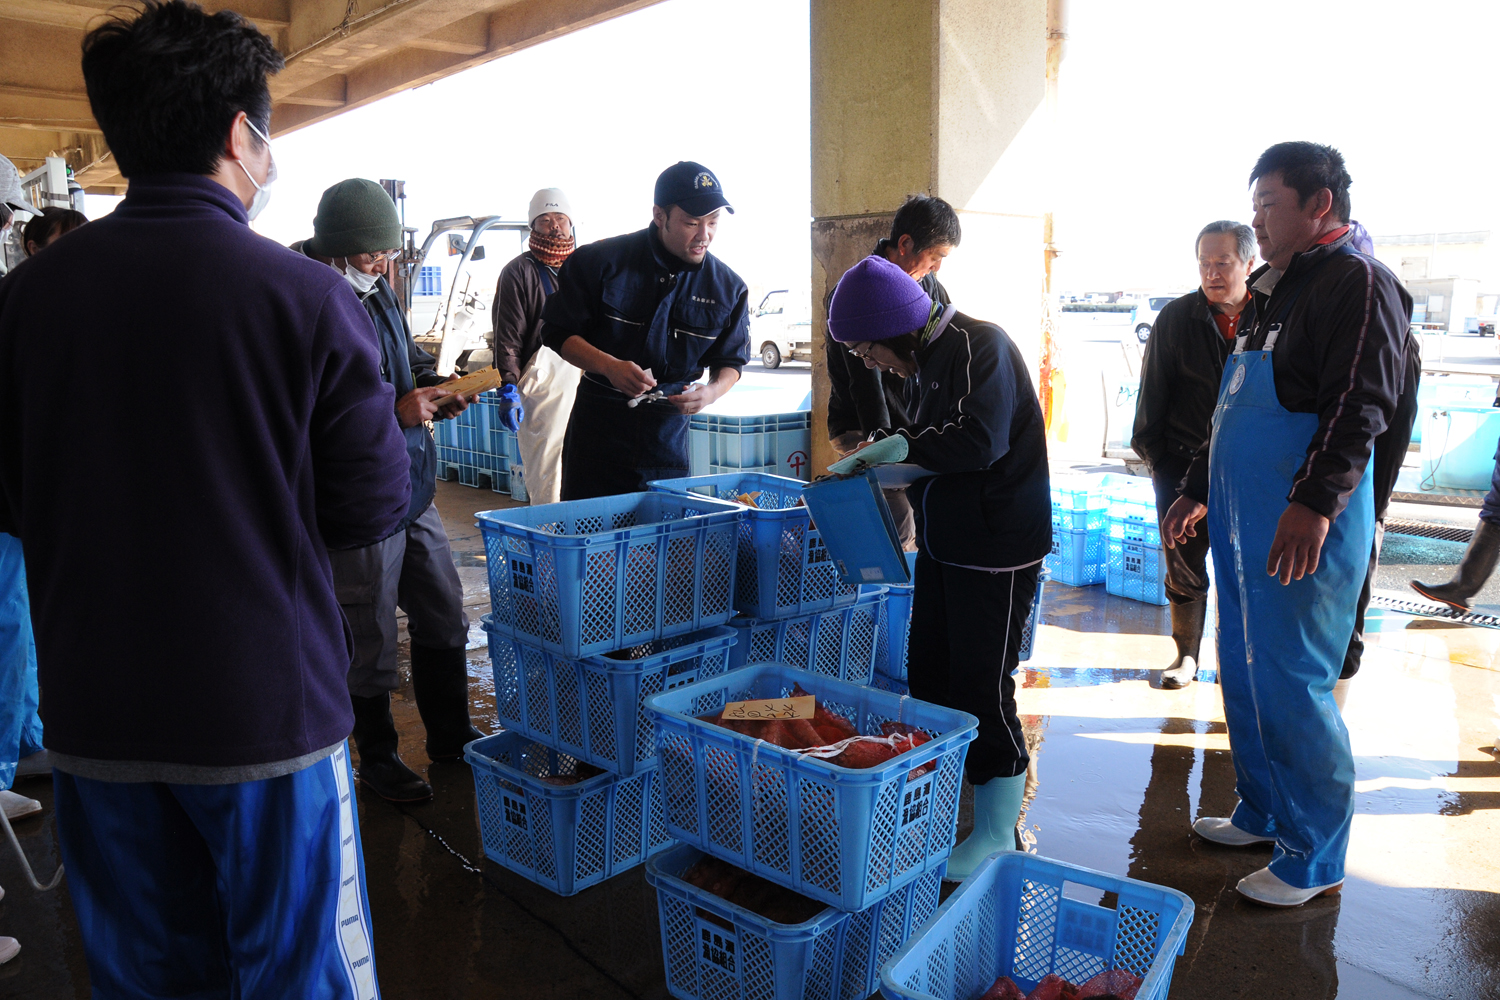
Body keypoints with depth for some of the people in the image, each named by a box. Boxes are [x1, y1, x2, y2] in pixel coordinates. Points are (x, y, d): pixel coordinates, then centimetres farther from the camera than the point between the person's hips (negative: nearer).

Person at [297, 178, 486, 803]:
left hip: (413, 488, 9)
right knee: (369, 641, 7)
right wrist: (397, 412, -23)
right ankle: (378, 760, 28)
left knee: (444, 618, 18)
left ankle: (451, 737, 36)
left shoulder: (376, 288, 9)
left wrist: (433, 384, 5)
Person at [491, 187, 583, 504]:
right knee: (546, 477, -7)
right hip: (542, 380, -5)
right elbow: (507, 338, -3)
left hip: (582, 377, 5)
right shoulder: (518, 272, 3)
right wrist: (509, 387, -12)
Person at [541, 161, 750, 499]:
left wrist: (711, 391, -14)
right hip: (598, 427, -1)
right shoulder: (600, 261, -8)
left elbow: (731, 360, 9)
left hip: (668, 432, 2)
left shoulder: (729, 287, -1)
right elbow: (557, 332, -3)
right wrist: (609, 366, -21)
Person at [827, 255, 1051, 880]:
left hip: (997, 547, -9)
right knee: (927, 676, 15)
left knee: (982, 688, -2)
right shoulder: (925, 359, 10)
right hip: (943, 542, 9)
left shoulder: (981, 346, -17)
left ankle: (996, 834, 14)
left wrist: (901, 445, -20)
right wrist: (885, 457, 2)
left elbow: (981, 439, -29)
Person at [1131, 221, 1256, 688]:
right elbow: (1153, 390, 5)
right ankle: (1186, 654, 23)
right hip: (1184, 464, 0)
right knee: (1185, 566, 7)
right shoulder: (1176, 317, 1)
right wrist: (1152, 453, 2)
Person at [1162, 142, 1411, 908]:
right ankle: (1263, 815, 32)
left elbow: (1361, 406, -21)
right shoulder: (1279, 291, 19)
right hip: (1244, 524, 9)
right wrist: (1196, 491, 24)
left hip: (1305, 530, -9)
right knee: (1245, 675, 16)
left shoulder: (1359, 283, -9)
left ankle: (1316, 859, 12)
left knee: (1292, 686, -3)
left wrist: (1315, 502, -31)